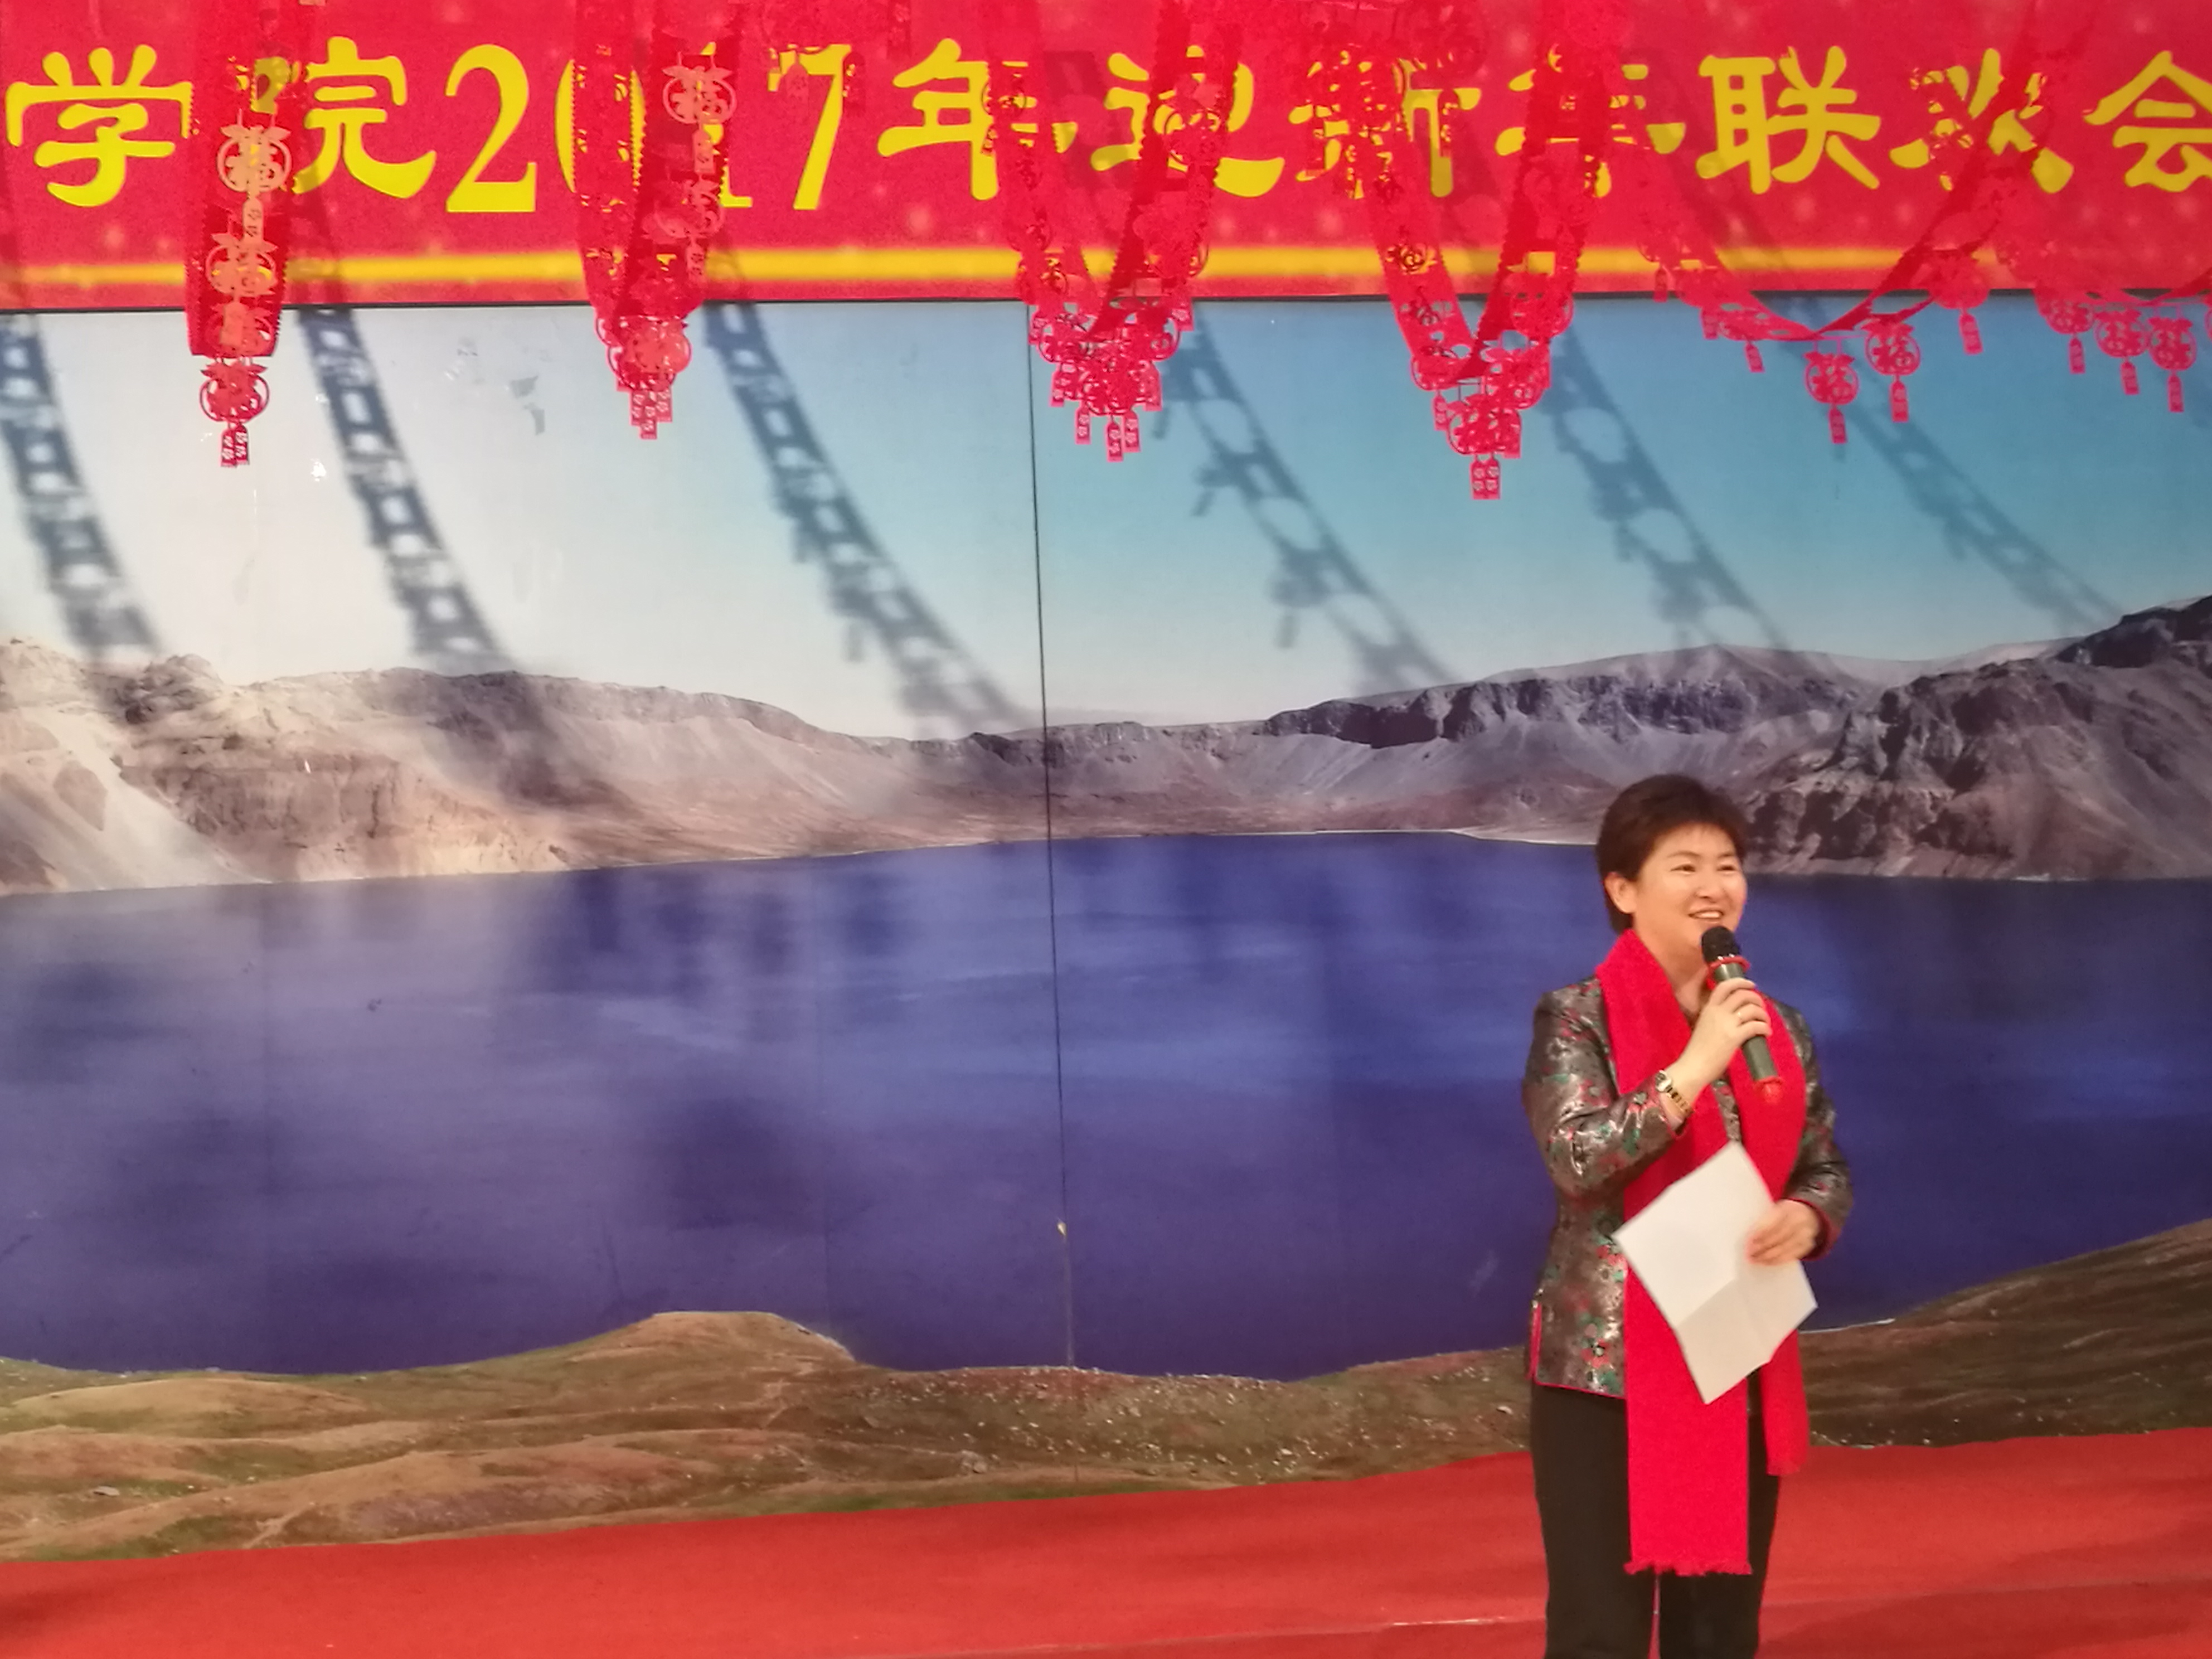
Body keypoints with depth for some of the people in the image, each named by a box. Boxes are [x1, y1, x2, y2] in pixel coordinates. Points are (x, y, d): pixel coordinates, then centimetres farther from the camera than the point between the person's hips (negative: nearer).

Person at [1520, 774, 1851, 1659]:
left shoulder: (1778, 1030, 8)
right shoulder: (1577, 1018, -7)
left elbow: (1829, 1171, 12)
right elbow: (1577, 1160, -20)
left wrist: (1806, 1218, -11)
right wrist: (1695, 1065, -24)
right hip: (1606, 1367, -5)